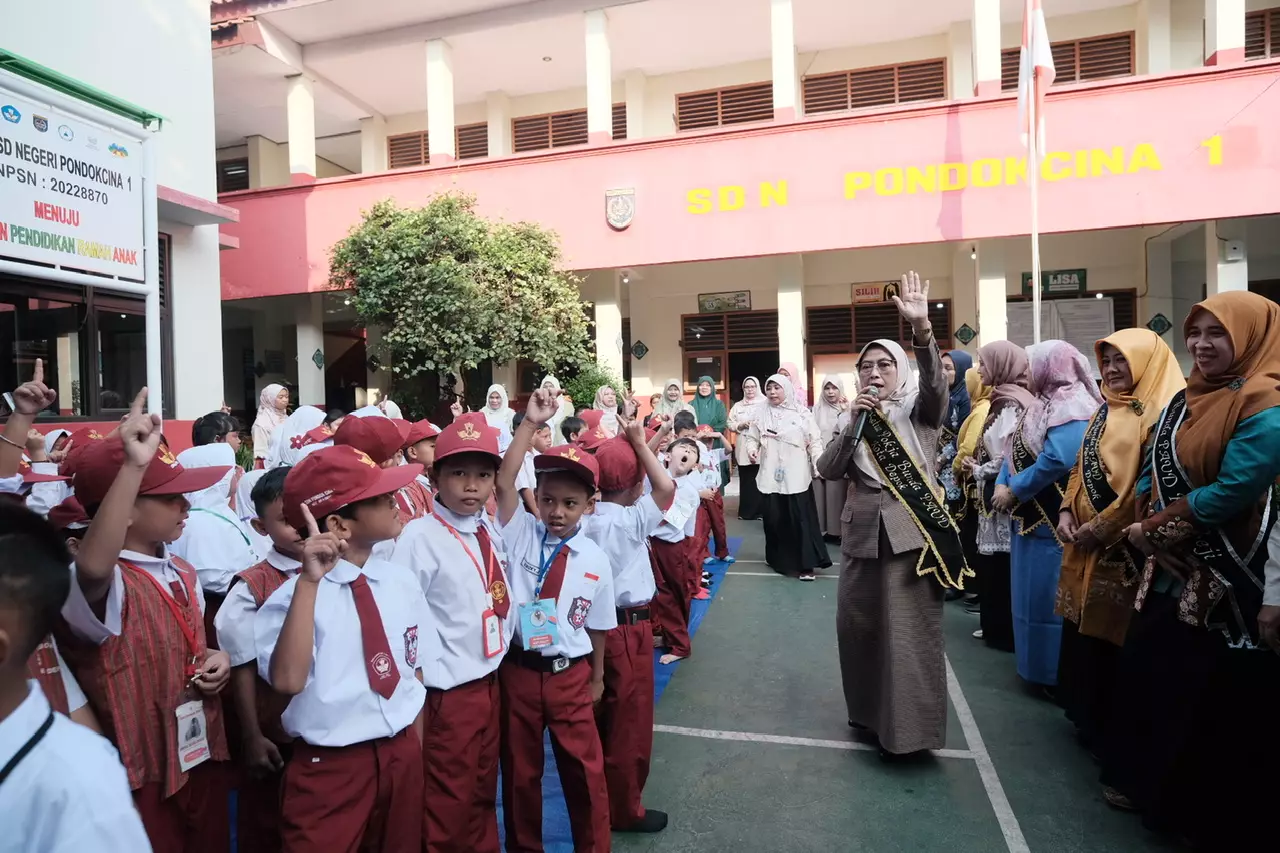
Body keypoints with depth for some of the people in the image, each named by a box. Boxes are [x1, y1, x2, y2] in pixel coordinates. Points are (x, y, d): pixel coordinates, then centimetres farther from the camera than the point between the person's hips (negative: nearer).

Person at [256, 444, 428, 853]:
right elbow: (288, 680, -31)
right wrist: (309, 581, -34)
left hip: (401, 755, 6)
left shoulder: (402, 582, -1)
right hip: (329, 766, -5)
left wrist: (414, 751, 12)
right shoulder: (296, 593, -16)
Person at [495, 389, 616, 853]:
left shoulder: (595, 559, -6)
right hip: (519, 670, 0)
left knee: (585, 768, 12)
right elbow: (503, 482, -23)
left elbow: (598, 625, 4)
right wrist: (531, 423, -26)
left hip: (570, 674, 0)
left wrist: (596, 677, 11)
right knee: (520, 769, 18)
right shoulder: (521, 533, -8)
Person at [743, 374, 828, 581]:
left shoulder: (802, 413, 2)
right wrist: (751, 449, -11)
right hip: (770, 476, 3)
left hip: (796, 476, -2)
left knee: (801, 518, -4)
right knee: (774, 519, 7)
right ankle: (778, 559, 22)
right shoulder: (761, 414, 8)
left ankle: (805, 564, 1)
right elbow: (752, 437, 11)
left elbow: (815, 442, 0)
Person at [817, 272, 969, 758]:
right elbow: (828, 471, -2)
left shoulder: (919, 410, 0)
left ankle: (906, 728, 13)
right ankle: (870, 715, 30)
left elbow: (936, 384, -23)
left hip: (912, 533, -4)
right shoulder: (855, 419, 10)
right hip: (863, 536, 4)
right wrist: (853, 423, -13)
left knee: (908, 631, 0)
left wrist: (922, 327, -38)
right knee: (858, 626, 11)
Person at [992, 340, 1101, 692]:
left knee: (1051, 597, 0)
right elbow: (1016, 452, 13)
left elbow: (1056, 461, -29)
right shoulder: (1043, 403, 14)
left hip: (1055, 521, -10)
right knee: (1032, 592, 17)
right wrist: (1003, 483, -4)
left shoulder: (1070, 407, -17)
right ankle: (1038, 663, 30)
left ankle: (1058, 672, 14)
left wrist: (1014, 491, -19)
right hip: (1032, 517, 10)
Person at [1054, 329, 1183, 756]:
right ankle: (1089, 718, 31)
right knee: (1084, 629, 15)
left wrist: (1102, 528, -17)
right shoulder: (1106, 410, 14)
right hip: (1085, 543, 8)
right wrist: (1067, 511, 2)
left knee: (1112, 633, 4)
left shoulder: (1159, 412, -12)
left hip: (1123, 549, -8)